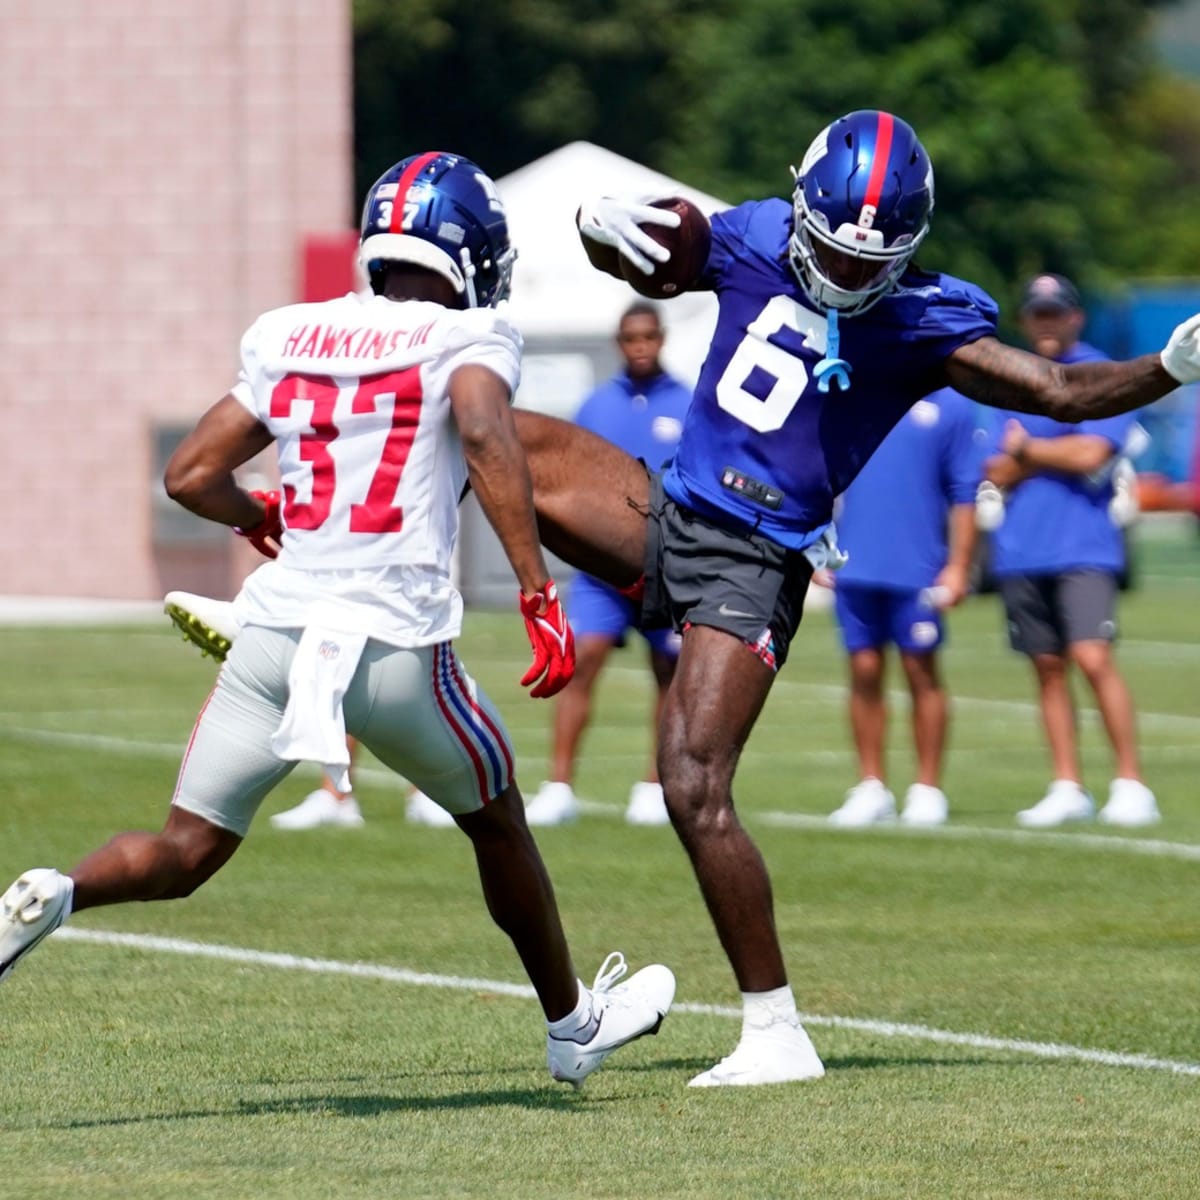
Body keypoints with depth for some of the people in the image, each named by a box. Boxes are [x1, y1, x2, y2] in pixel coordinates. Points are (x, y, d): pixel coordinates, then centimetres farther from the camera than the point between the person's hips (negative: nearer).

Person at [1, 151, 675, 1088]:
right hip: (395, 645, -3)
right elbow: (486, 436, -22)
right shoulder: (468, 339, -1)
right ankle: (573, 1024, 36)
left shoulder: (289, 339, 12)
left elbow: (191, 476, 14)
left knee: (185, 851, 8)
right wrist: (540, 594, -24)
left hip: (277, 632, 3)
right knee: (496, 820, 22)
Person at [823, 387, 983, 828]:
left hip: (919, 571, -2)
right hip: (854, 567, 2)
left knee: (921, 672, 4)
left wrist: (958, 566, -4)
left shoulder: (950, 405, 1)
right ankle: (871, 788, 14)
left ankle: (927, 790, 12)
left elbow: (963, 495, 1)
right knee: (864, 672, 6)